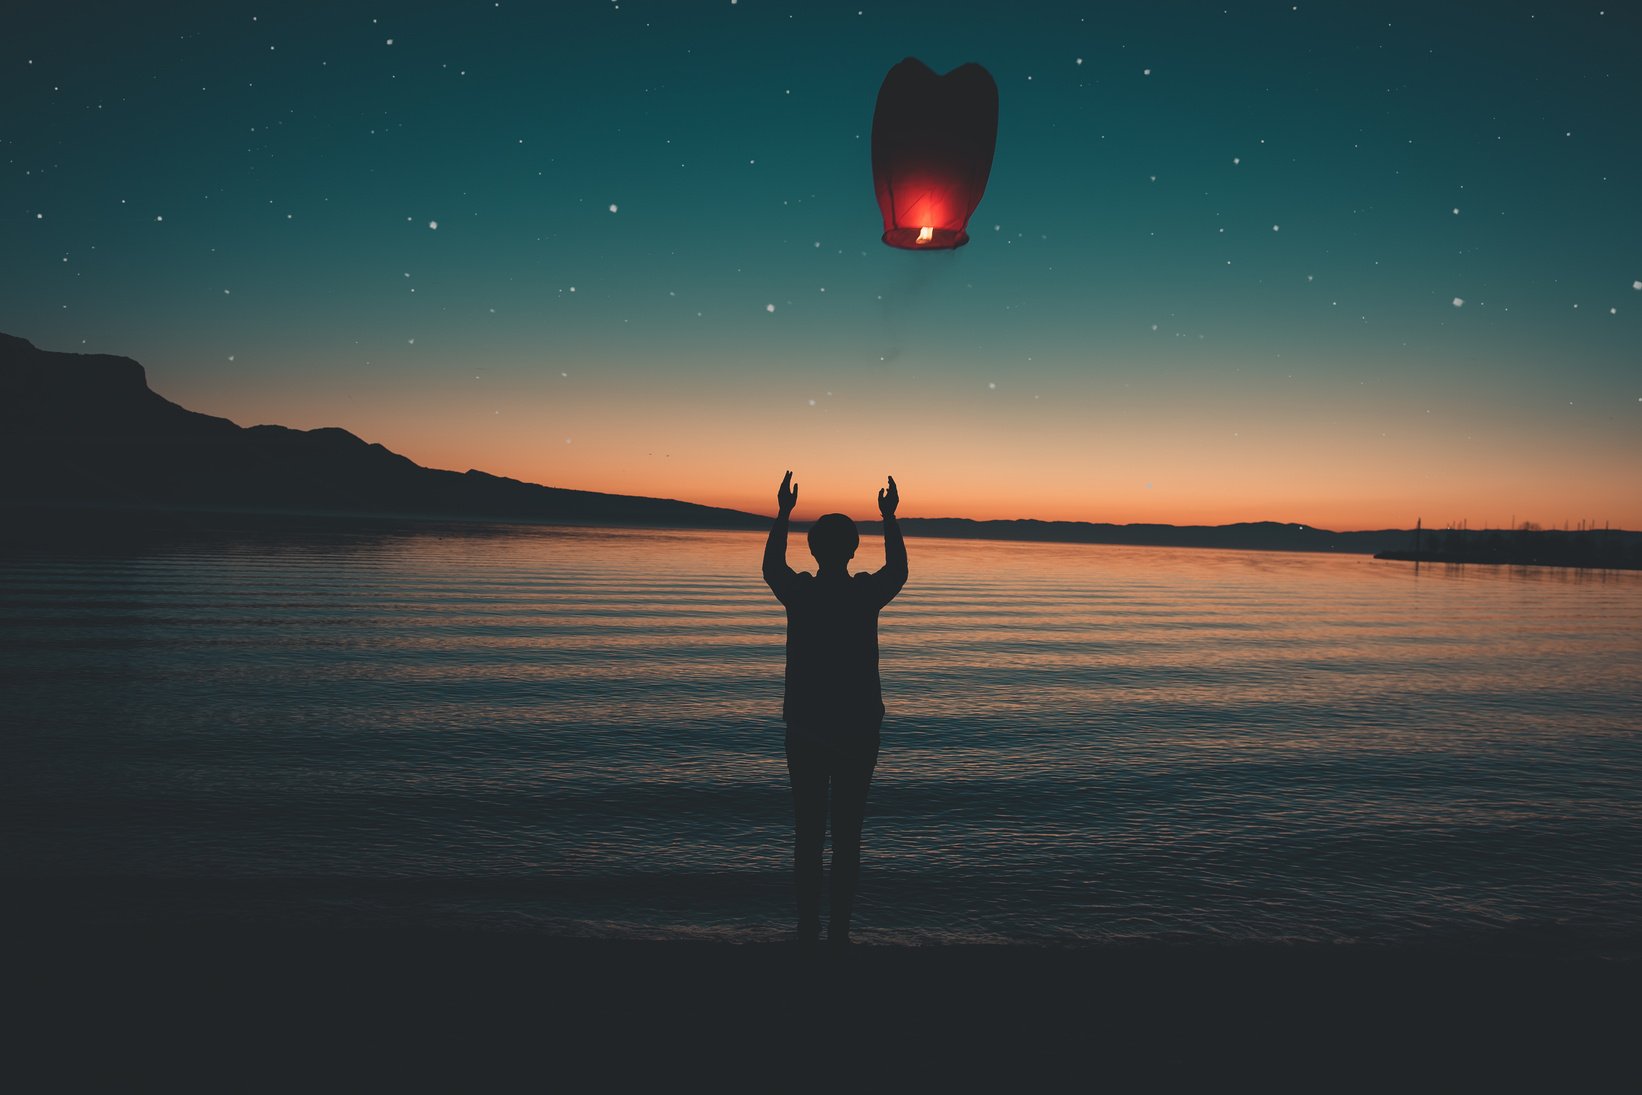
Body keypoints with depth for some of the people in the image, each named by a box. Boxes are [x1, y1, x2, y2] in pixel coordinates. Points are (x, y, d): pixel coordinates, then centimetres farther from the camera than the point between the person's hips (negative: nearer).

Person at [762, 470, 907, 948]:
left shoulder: (799, 593, -7)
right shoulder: (866, 594, -8)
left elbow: (771, 566, 17)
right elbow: (898, 570, 15)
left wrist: (783, 513, 25)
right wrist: (889, 518, 25)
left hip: (805, 730, 1)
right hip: (857, 731, -1)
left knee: (808, 833, 10)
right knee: (847, 836, 7)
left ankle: (808, 930, 15)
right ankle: (838, 931, 11)